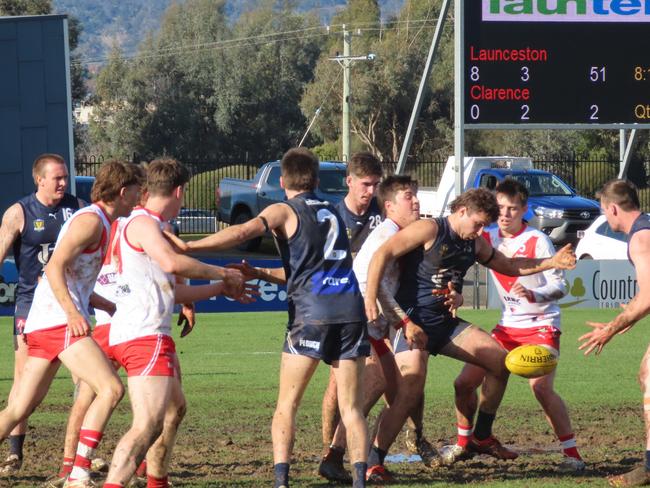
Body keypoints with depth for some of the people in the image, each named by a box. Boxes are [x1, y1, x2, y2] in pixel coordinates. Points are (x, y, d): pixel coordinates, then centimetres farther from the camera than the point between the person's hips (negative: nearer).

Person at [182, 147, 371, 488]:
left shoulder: (284, 212, 6)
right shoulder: (332, 213, 24)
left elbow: (243, 232, -13)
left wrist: (187, 247, -14)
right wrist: (259, 274, 27)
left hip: (312, 313, -4)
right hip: (351, 309, 4)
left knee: (286, 405, 3)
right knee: (350, 406, 6)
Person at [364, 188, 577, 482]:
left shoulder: (475, 244, 12)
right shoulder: (429, 230, -13)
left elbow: (510, 266, 27)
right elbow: (382, 255, -19)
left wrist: (551, 262, 16)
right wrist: (370, 299, -27)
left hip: (446, 323, 8)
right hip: (413, 321, -8)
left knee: (500, 361, 6)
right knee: (411, 389, -25)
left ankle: (481, 437, 20)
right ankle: (372, 464, -21)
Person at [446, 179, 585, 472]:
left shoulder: (538, 241, -14)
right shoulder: (488, 238, 0)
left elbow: (559, 287, -15)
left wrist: (533, 294, -34)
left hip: (541, 324, -6)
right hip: (507, 326, 6)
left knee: (541, 387, -26)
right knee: (464, 382, 5)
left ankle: (572, 454, -18)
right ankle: (463, 442, 27)